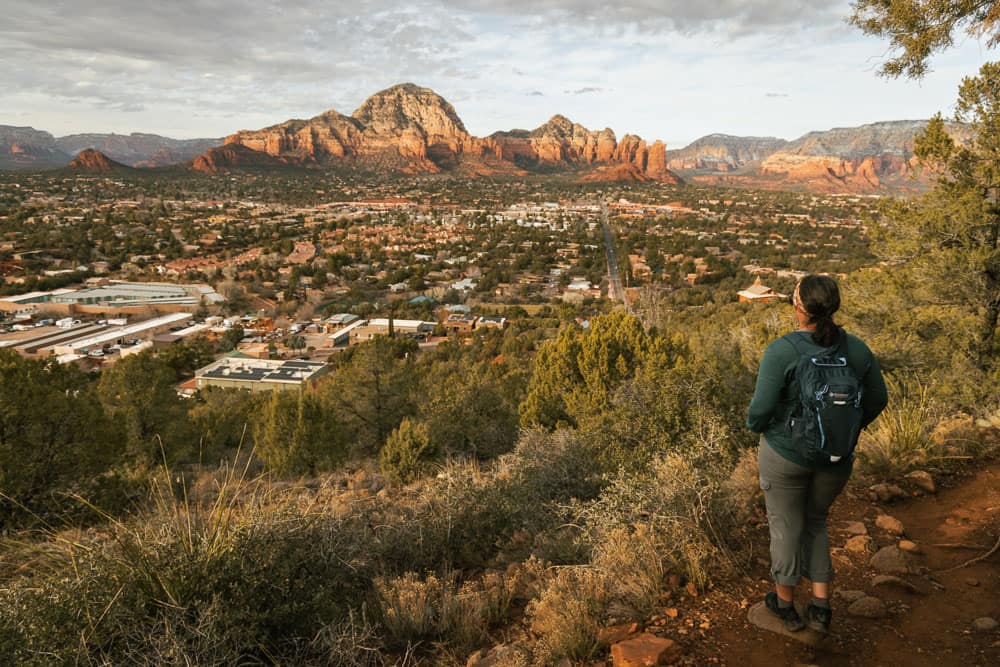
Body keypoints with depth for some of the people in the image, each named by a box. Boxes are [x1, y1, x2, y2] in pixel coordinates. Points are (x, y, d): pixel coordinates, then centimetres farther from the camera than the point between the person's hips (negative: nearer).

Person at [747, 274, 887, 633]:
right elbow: (876, 399, 3)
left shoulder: (782, 351, -23)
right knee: (815, 523, 26)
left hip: (786, 453, -4)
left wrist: (755, 425, 2)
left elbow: (761, 409, -21)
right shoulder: (856, 349, -8)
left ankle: (785, 604, 35)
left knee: (786, 526, 17)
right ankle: (820, 607, 24)